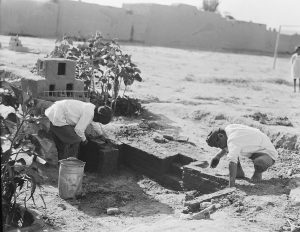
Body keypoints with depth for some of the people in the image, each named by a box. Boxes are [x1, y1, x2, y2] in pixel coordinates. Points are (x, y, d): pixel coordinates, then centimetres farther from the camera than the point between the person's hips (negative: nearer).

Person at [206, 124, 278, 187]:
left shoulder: (233, 139, -33)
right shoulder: (228, 128, -4)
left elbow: (232, 163, -41)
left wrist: (231, 185, -44)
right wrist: (218, 156, 6)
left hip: (268, 154, -9)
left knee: (260, 162, -41)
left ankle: (258, 172, -6)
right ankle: (239, 172, 10)